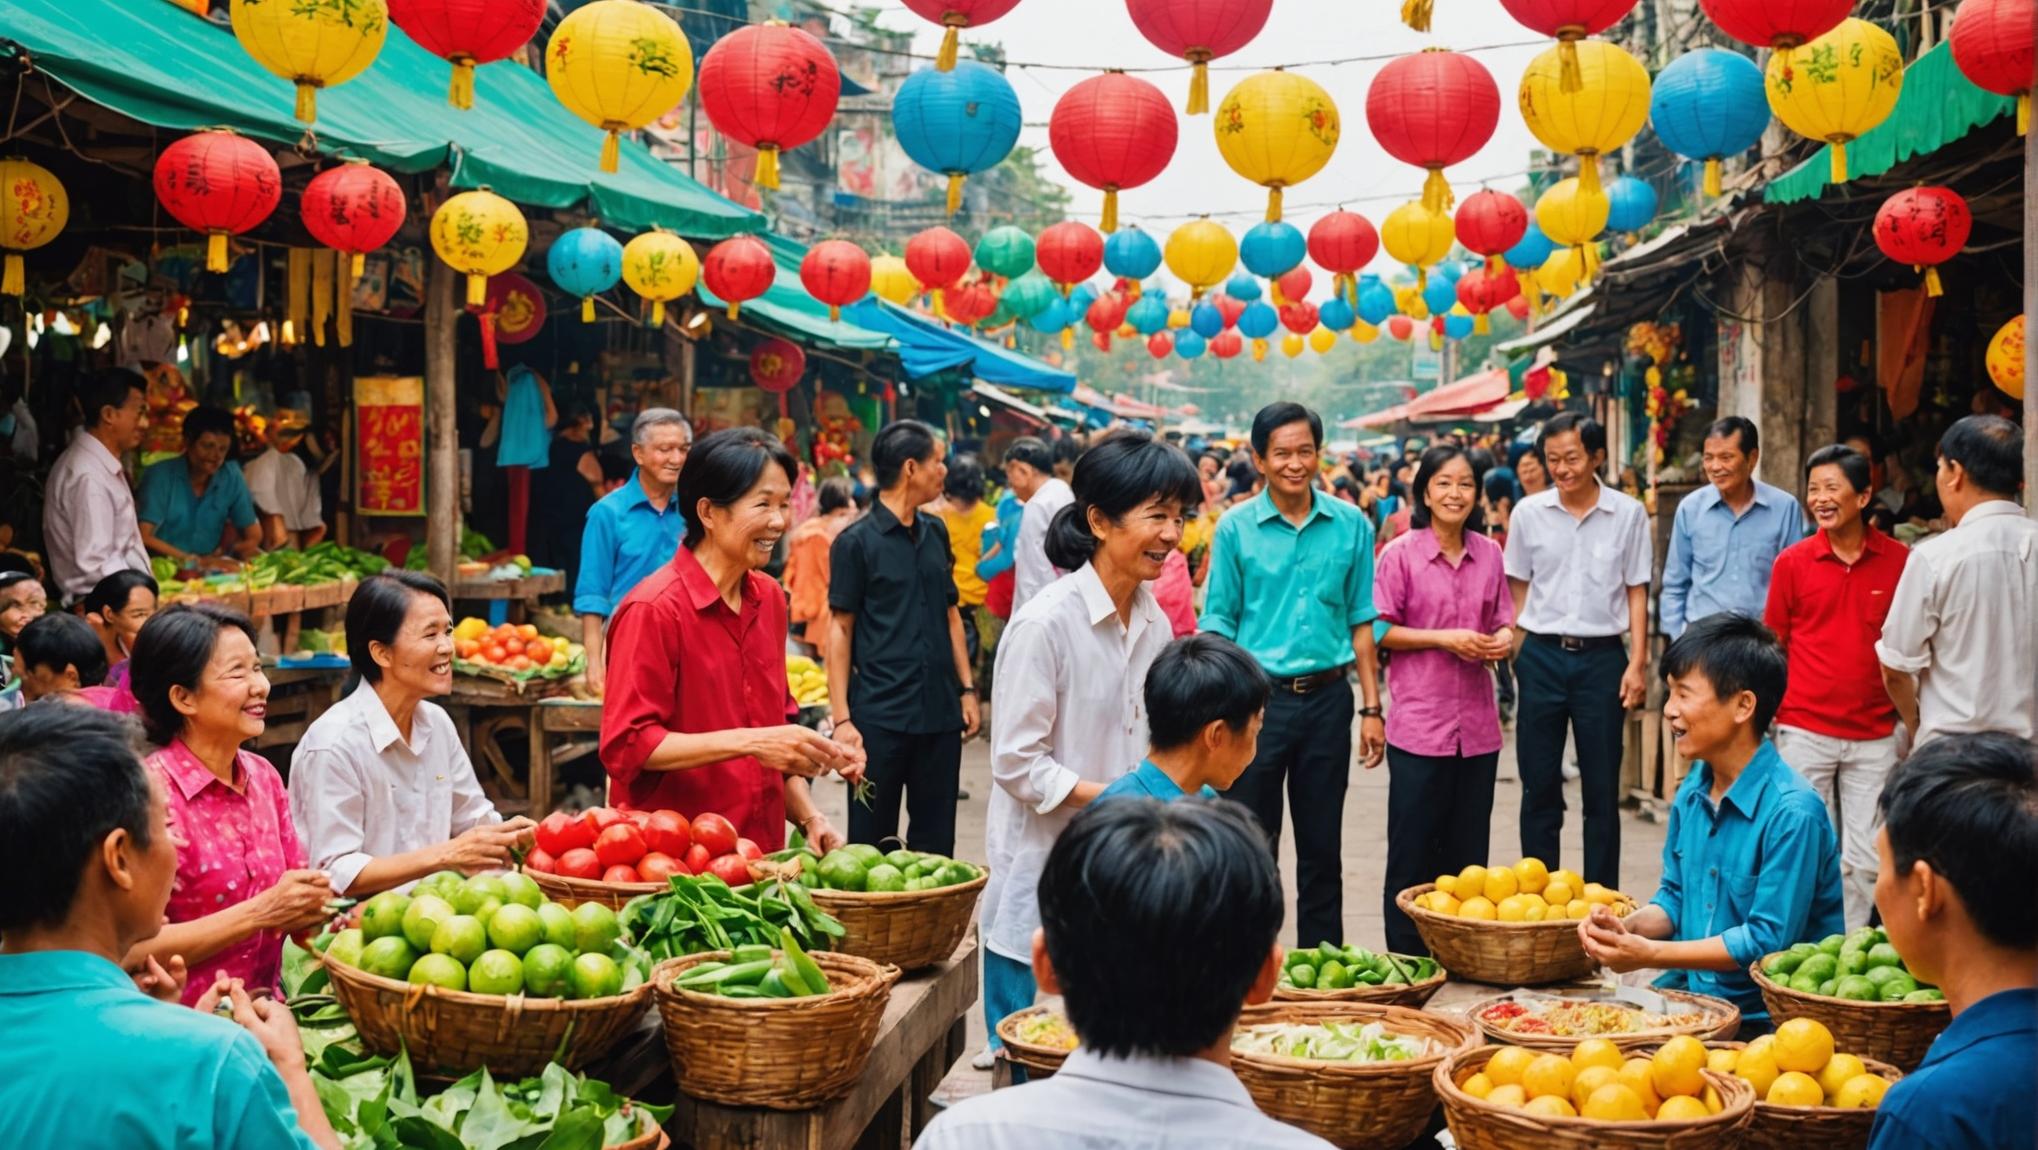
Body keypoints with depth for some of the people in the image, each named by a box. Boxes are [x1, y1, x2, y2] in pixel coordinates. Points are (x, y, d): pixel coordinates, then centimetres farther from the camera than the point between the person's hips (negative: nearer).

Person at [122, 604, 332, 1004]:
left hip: (266, 1008, 6)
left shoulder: (264, 776, 7)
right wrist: (260, 913, -18)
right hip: (187, 1019, -5)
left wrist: (311, 901, -7)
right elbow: (138, 950, -15)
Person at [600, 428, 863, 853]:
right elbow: (627, 745, -17)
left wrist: (809, 817, 5)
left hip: (761, 851, 6)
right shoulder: (652, 609, -14)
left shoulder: (769, 598, 9)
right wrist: (749, 743, -25)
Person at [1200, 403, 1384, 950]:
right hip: (1258, 699, -2)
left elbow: (1361, 621, 7)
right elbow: (1218, 626, -1)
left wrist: (1372, 708, 4)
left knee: (1322, 848, 11)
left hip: (1327, 699, 2)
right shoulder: (1236, 527, -2)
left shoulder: (1351, 525, 3)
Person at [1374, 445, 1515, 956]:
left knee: (1468, 850, 10)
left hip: (1477, 723, 4)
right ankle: (1407, 962, 9)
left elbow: (1503, 621, 16)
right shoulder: (1400, 554, -5)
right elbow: (1380, 630, -6)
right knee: (1412, 851, 1)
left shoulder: (1489, 553, 7)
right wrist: (1444, 637, -15)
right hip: (1418, 722, -4)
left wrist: (1503, 639, -7)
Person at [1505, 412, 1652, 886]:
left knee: (1602, 789, 5)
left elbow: (1636, 591, 4)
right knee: (1539, 786, 6)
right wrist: (1519, 657, 2)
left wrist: (1637, 664, -3)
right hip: (1541, 656, 1)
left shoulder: (1628, 514, 0)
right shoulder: (1528, 513, 2)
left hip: (1602, 657, -1)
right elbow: (1518, 590, 8)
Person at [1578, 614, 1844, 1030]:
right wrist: (1629, 927, -4)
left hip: (1760, 1017, -7)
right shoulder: (1693, 790, 8)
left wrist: (1650, 954, -18)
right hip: (1688, 991, 7)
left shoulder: (1792, 813, -18)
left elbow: (1768, 940, -18)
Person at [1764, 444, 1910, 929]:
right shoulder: (1793, 562, 0)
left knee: (1866, 860, 4)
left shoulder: (1901, 561, -1)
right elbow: (1774, 644, 7)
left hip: (1875, 735, 0)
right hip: (1804, 732, 0)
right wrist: (1774, 709, 1)